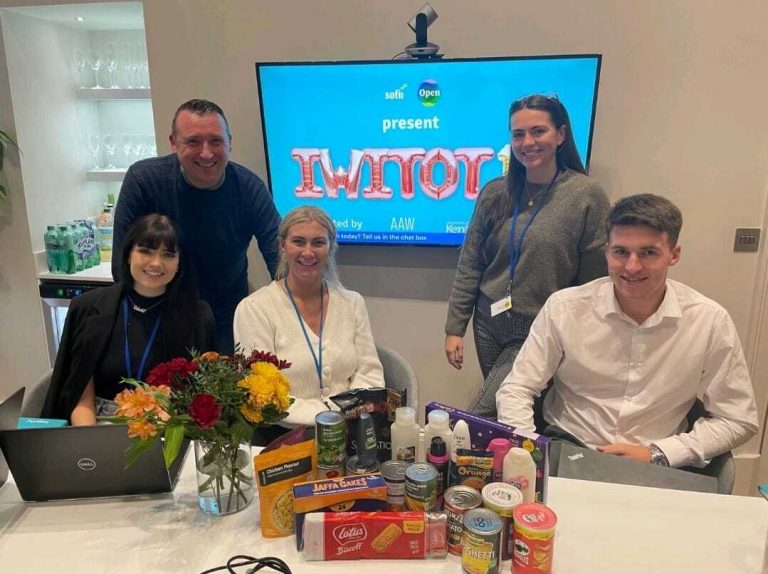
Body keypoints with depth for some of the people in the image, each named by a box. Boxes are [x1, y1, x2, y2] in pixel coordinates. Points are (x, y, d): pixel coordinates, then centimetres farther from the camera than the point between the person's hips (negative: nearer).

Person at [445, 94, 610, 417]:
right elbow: (469, 266, 5)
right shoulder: (495, 194, 2)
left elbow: (594, 281, -7)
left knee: (479, 421, -7)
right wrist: (455, 328, 3)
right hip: (489, 323, 4)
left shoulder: (587, 196, -10)